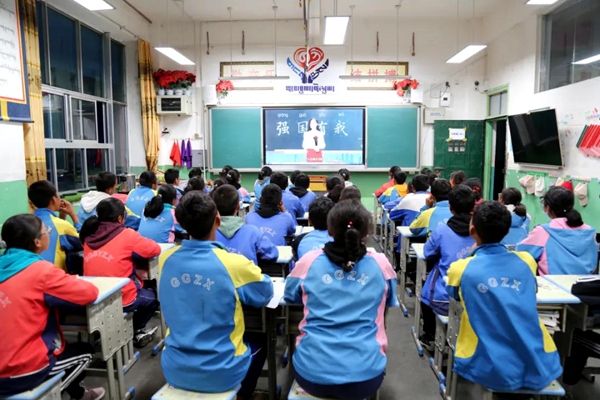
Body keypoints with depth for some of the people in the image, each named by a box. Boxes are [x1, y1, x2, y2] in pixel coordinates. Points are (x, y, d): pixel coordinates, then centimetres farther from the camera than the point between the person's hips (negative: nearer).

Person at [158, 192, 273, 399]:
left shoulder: (166, 259, -8)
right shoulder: (234, 264, -21)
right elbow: (265, 294, -2)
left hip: (174, 370, 4)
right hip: (220, 373, -4)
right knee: (260, 340, 26)